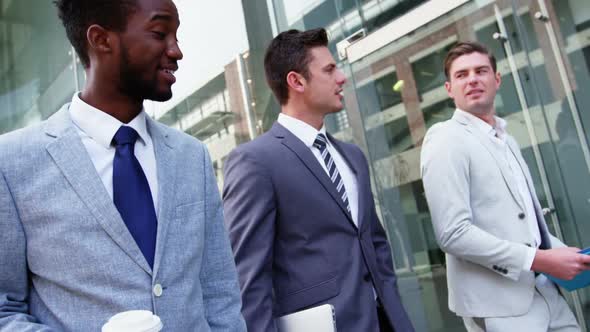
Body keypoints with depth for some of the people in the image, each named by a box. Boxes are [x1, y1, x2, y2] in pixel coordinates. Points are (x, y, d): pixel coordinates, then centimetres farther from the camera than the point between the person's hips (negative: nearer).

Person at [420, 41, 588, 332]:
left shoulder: (506, 140, 13)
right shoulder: (445, 140, -13)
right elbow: (453, 234, -22)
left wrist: (560, 251, 3)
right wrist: (540, 260, -20)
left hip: (543, 291, 7)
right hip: (498, 305, -7)